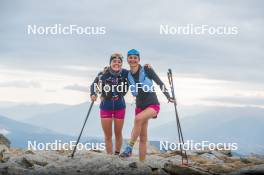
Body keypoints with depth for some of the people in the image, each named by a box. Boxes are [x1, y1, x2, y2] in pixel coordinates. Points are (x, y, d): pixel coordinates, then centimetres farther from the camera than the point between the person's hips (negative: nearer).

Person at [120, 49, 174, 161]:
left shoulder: (146, 70, -7)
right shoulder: (128, 75, 6)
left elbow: (160, 83, -2)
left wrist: (169, 97, -3)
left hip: (153, 105, -5)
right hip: (140, 106, 5)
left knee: (138, 118, -34)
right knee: (143, 137, 1)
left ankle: (129, 148, -34)